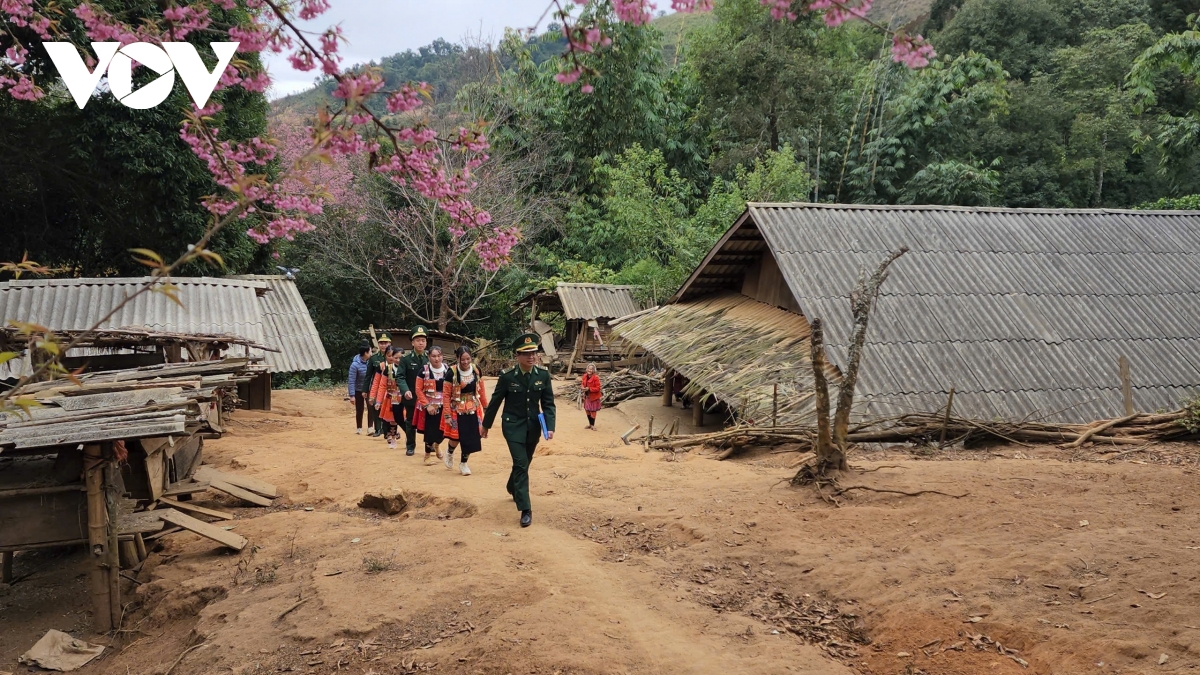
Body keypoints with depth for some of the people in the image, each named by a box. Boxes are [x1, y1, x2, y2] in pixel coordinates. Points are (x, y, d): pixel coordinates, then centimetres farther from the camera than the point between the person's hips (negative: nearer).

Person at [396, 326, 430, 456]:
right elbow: (400, 377, -10)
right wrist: (405, 390, -28)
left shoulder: (429, 359, 5)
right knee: (411, 423, 9)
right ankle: (410, 446, 21)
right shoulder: (405, 360, -3)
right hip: (411, 398, -2)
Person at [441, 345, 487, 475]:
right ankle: (449, 452, 32)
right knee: (456, 438, -4)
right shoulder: (452, 373, -16)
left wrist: (485, 407, 10)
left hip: (473, 410, 3)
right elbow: (446, 395, -12)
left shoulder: (476, 370, -5)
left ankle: (463, 463, 22)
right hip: (457, 410, -3)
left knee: (471, 437, 2)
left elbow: (481, 390, 6)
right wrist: (447, 415, -13)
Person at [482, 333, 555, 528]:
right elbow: (495, 401, -4)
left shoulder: (543, 374, -9)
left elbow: (548, 403, -4)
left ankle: (513, 488, 50)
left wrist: (550, 427, -16)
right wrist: (486, 425, 5)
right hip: (513, 425, -4)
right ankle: (525, 510, -8)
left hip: (533, 425, 4)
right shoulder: (507, 375, -16)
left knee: (524, 462, 20)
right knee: (521, 464, -12)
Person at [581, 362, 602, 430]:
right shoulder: (585, 376, 1)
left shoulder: (596, 377, -19)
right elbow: (583, 383, 15)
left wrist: (589, 389, -26)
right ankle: (590, 424, 31)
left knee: (593, 411, 3)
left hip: (593, 397, -6)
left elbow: (598, 388, -18)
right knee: (587, 410, 15)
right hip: (587, 396, 6)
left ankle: (592, 425, 18)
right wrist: (582, 387, -8)